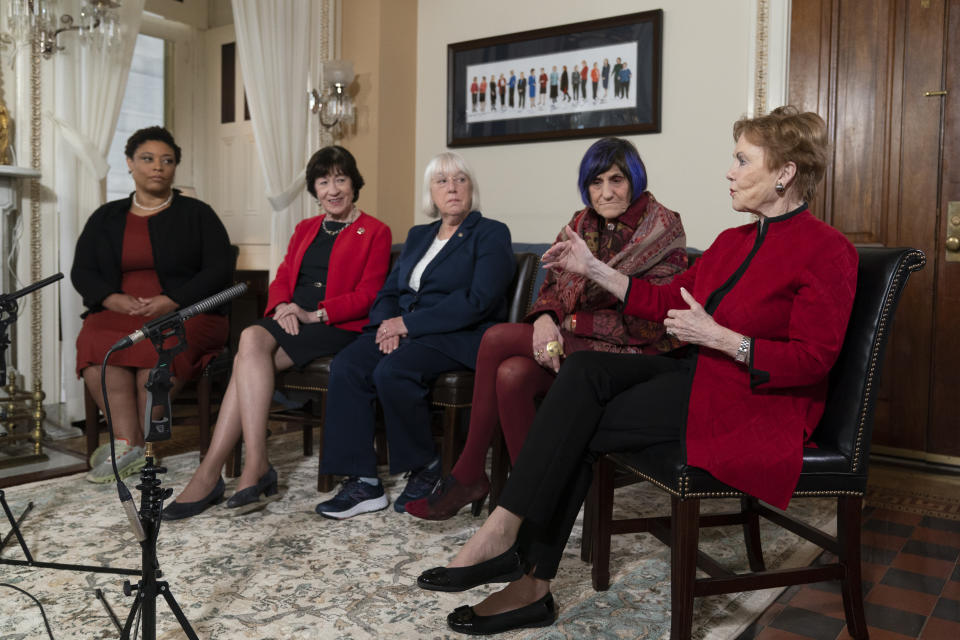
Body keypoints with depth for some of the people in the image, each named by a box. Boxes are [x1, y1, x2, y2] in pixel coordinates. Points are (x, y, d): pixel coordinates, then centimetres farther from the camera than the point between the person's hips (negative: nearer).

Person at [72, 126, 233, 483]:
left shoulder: (197, 214, 9)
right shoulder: (105, 218, 19)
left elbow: (220, 270, -2)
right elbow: (82, 271, 13)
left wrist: (171, 301, -15)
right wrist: (113, 298, -9)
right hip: (119, 312, 3)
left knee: (159, 349, -36)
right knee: (97, 345, -31)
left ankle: (127, 446, -22)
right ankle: (130, 447, -29)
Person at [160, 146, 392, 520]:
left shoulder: (375, 233, 7)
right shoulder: (305, 229, 26)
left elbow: (367, 295, -4)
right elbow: (281, 278, 17)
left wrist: (315, 314, -15)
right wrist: (282, 306, -6)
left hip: (338, 327, -5)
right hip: (290, 321, 5)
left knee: (251, 348, -28)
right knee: (252, 340, -30)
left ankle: (210, 474, -26)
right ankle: (255, 469, -31)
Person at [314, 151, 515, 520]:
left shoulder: (491, 234, 0)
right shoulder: (418, 236, 22)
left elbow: (477, 301, -14)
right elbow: (388, 291, 18)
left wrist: (409, 323, -16)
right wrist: (388, 322, -7)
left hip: (460, 337, -6)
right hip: (405, 333, 6)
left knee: (392, 372, -32)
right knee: (346, 365, -21)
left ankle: (425, 468, -10)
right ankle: (362, 483, -19)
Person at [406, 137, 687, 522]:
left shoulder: (662, 229, -6)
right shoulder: (581, 224, 13)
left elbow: (650, 324, -14)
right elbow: (552, 286, 10)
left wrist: (571, 323, -17)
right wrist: (545, 319, -15)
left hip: (627, 354, -6)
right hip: (571, 345, 6)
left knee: (498, 338, -20)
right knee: (511, 375, -26)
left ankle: (468, 474, -4)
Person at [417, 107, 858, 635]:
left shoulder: (827, 250, -9)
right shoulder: (734, 241, 15)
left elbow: (812, 359, -16)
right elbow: (669, 301, 17)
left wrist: (716, 337, -20)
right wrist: (592, 269, 12)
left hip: (759, 403, -7)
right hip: (699, 374, 8)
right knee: (583, 369, -18)